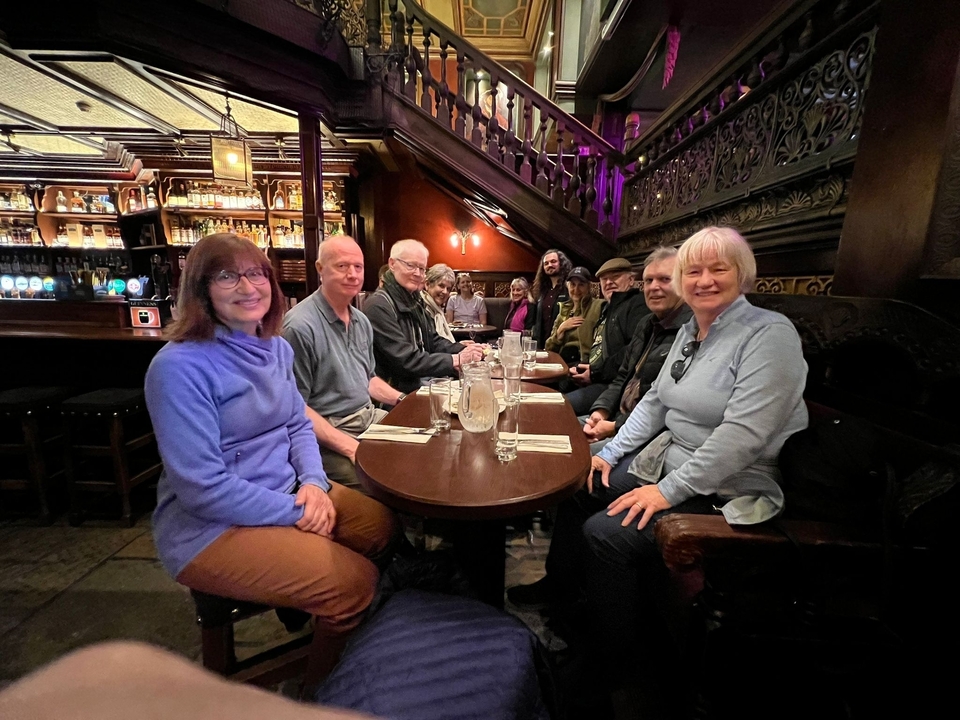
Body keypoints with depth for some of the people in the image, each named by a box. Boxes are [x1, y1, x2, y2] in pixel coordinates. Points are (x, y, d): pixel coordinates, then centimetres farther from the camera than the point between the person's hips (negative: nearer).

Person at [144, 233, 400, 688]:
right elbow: (203, 489, -24)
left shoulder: (275, 348, 3)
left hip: (288, 492, 8)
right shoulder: (180, 365, -21)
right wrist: (296, 513, -18)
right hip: (210, 526, -7)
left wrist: (314, 483, -10)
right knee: (354, 583, -16)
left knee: (387, 528, 3)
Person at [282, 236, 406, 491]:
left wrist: (404, 400, 6)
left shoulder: (361, 321, 9)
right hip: (329, 434, -8)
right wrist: (350, 447, -22)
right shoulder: (301, 326, -18)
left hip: (370, 417, 8)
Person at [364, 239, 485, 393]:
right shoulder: (379, 306, -20)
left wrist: (465, 350, -8)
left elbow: (433, 341, 9)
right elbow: (406, 360, -24)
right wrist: (456, 360, -24)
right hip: (397, 394, -8)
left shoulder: (414, 300, 9)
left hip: (419, 384, 8)